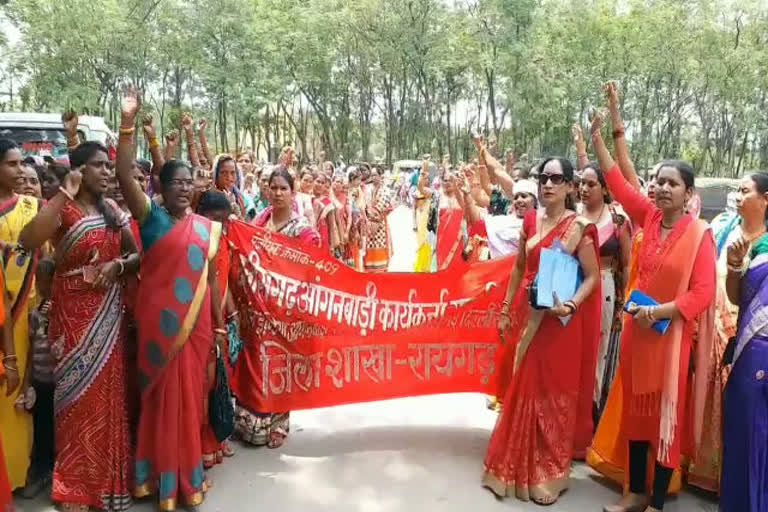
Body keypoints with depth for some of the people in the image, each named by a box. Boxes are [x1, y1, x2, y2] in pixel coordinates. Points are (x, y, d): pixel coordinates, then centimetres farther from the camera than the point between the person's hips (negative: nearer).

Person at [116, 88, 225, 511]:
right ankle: (166, 478, 20)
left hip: (196, 321, 3)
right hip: (159, 320, -3)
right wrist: (128, 124, -26)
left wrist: (219, 324, 9)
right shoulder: (151, 216, -3)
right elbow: (124, 176, -18)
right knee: (163, 394, 6)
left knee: (190, 394, 11)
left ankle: (187, 474, 27)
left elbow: (212, 277, 10)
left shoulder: (207, 227, 7)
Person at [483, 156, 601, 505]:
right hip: (527, 316, 5)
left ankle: (548, 474, 22)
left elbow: (592, 277, -7)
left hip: (559, 320, -5)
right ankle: (517, 465, 30)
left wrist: (570, 306, -23)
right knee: (521, 391, 13)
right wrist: (506, 310, 12)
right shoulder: (531, 220, 6)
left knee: (552, 394, 5)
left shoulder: (579, 227, -10)